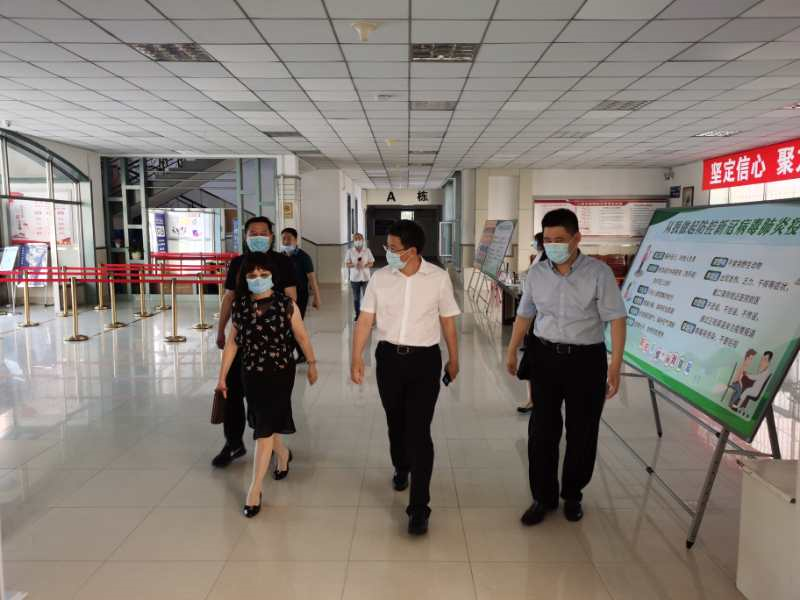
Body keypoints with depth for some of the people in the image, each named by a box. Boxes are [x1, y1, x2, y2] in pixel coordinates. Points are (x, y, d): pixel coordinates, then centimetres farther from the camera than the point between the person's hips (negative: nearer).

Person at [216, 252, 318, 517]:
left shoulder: (286, 304, -13)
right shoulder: (239, 305, -3)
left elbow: (302, 336, -2)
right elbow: (232, 342, 3)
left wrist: (312, 364, 7)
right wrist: (222, 376, 4)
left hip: (280, 373, -4)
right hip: (251, 374, 4)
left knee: (265, 428, -5)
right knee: (263, 423, 18)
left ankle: (255, 488, 5)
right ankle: (283, 454, 50)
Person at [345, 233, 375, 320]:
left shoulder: (367, 250, 1)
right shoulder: (350, 251, 0)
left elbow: (371, 263, 2)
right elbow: (347, 264, 0)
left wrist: (364, 265, -17)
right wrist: (355, 265, -19)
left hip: (365, 277, 0)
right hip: (354, 278, 0)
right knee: (356, 298, 7)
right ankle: (357, 314, 19)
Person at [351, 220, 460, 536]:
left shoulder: (439, 278, -5)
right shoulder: (380, 278, -2)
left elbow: (447, 321, 4)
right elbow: (365, 319, 0)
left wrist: (453, 359, 10)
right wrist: (357, 358, -8)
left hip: (425, 359, -2)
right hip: (389, 357, 3)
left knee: (419, 432, -6)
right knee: (395, 422, 19)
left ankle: (419, 507, 3)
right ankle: (401, 468, 49)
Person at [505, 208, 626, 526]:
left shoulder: (598, 273, -10)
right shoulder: (536, 273, 0)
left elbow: (616, 319, -11)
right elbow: (524, 314, 12)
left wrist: (615, 365, -16)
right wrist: (512, 351, 16)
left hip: (586, 359, -2)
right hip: (545, 357, 3)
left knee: (582, 432, 10)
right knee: (542, 430, 5)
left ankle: (572, 495, 31)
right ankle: (543, 497, 21)